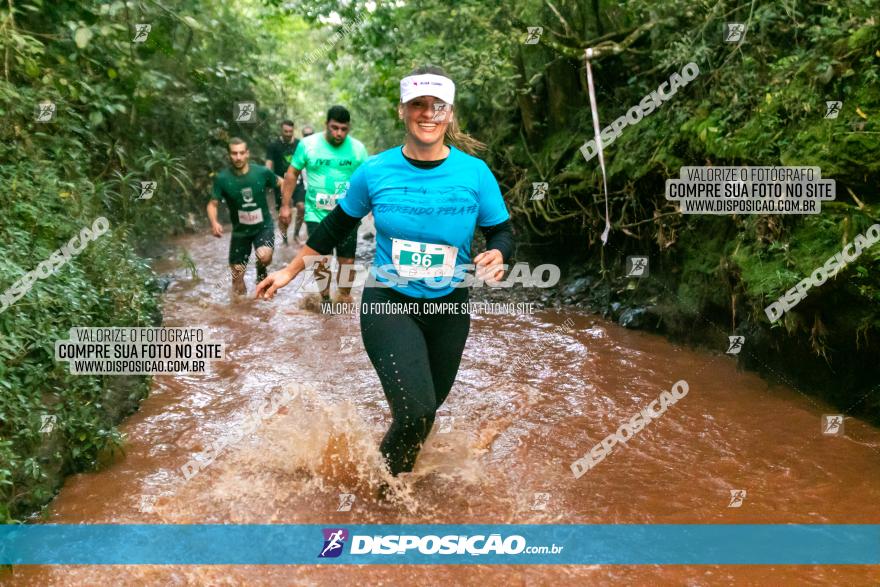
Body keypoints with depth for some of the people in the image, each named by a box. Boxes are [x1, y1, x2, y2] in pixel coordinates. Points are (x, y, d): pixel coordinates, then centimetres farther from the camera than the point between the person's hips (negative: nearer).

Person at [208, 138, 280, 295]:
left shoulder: (262, 172, -14)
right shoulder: (222, 178, -14)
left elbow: (282, 184, 4)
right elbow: (213, 204, -6)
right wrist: (214, 223, -25)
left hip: (263, 226, -1)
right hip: (240, 230, 1)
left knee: (264, 257, -30)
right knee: (237, 275, 5)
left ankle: (261, 274, 6)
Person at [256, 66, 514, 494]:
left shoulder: (475, 172, -7)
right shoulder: (375, 171, -7)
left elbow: (502, 232, 2)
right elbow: (335, 227, 7)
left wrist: (496, 255, -22)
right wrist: (290, 272, 9)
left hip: (448, 309, 2)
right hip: (388, 302, -2)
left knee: (425, 412, 16)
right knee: (416, 411, -18)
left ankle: (398, 477, 47)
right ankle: (384, 485, 14)